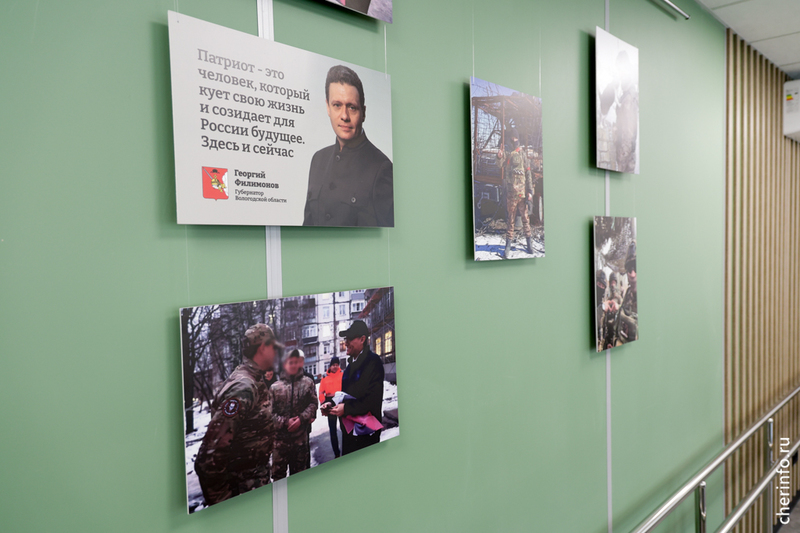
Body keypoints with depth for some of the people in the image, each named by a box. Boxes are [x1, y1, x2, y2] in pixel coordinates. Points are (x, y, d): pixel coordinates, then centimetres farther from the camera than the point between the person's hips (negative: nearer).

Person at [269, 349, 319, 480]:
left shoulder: (307, 383, 4)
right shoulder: (275, 387, 1)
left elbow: (313, 404, 1)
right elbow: (270, 411, -1)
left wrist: (301, 418, -12)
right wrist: (285, 422, -13)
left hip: (300, 436, 1)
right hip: (280, 436, -1)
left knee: (299, 472, 13)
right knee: (278, 472, 3)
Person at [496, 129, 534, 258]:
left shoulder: (522, 154, 4)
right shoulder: (506, 153, 5)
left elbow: (528, 173, 4)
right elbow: (500, 164, -14)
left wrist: (530, 191, -1)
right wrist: (499, 157, -37)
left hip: (522, 191, 0)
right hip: (510, 191, 0)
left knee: (525, 216, 6)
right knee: (510, 218, 6)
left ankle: (529, 242, 16)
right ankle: (508, 244, 10)